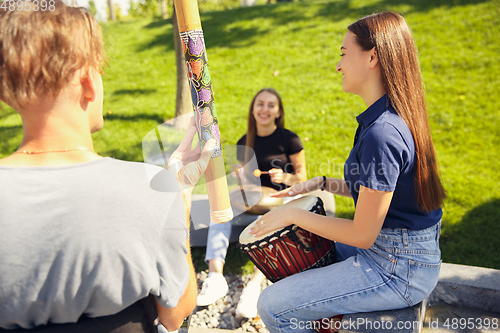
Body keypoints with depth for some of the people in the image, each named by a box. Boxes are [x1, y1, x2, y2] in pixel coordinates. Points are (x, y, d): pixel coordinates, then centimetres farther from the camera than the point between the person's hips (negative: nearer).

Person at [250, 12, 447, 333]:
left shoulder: (382, 133, -28)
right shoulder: (395, 117, 3)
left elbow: (363, 234, -24)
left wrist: (294, 215, -14)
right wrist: (323, 183, 5)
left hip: (396, 270, -9)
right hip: (400, 250, 10)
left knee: (272, 307, -5)